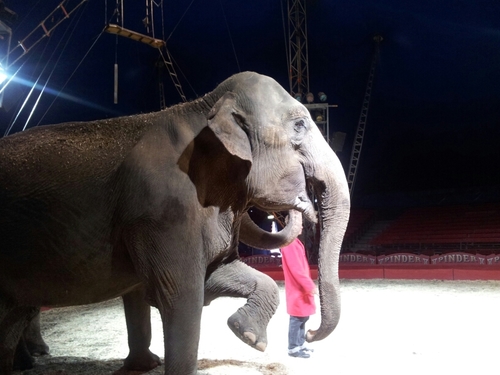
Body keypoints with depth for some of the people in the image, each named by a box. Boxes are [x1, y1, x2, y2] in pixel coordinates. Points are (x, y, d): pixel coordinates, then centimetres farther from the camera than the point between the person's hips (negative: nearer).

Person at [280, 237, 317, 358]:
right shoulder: (290, 243, -20)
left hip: (301, 289, 10)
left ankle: (300, 344, 27)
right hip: (297, 290, -10)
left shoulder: (294, 242, 13)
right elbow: (296, 269, -24)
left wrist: (308, 286, 19)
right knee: (297, 319, -1)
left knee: (303, 317, 16)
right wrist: (310, 286, -21)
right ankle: (293, 348, 9)